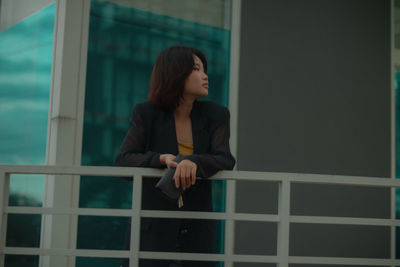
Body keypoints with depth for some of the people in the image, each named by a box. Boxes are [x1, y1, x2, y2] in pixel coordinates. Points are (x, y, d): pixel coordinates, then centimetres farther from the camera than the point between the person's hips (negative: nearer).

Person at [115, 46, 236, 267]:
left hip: (196, 230, 2)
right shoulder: (146, 114, -2)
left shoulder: (216, 115, 3)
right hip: (153, 225, -2)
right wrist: (162, 159, -24)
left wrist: (194, 162, -29)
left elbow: (225, 161, -8)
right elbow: (123, 161, -6)